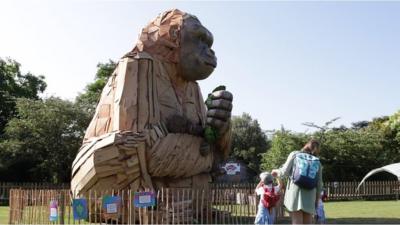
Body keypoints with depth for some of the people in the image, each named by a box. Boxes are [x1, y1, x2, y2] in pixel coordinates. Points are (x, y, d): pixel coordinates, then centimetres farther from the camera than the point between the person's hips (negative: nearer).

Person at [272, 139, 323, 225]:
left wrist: (277, 171, 19)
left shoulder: (294, 154, 7)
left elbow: (285, 172, -2)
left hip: (294, 194, -2)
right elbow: (319, 184, 11)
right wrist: (317, 201, 20)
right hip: (309, 197, 3)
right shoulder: (317, 162, 14)